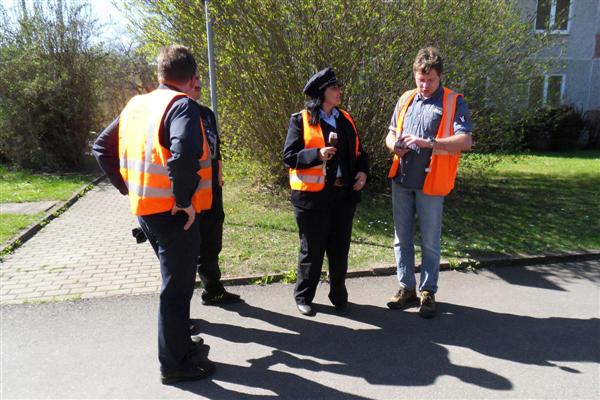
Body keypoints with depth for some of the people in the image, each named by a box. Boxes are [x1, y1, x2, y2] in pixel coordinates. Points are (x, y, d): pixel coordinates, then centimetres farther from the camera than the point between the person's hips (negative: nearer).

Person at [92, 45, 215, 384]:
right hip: (174, 213, -8)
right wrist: (184, 199, -22)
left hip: (146, 208, 9)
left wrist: (127, 186, 16)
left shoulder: (136, 105, 11)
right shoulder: (183, 105, -15)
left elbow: (102, 147, 16)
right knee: (177, 289, 5)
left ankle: (181, 344, 39)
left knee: (176, 282, 23)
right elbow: (184, 154, -34)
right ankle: (175, 364, 21)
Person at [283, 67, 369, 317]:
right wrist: (317, 155, -23)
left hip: (344, 195, 5)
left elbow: (358, 152, 19)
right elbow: (289, 156, -9)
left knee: (340, 250, 13)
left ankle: (338, 296, 31)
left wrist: (362, 171, 0)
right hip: (312, 196, -5)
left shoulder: (346, 119, 12)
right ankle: (303, 296, 28)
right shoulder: (301, 120, -5)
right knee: (312, 250, 7)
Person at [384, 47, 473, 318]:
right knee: (402, 238, 12)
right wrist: (395, 145, -7)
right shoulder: (406, 99, 10)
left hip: (431, 183, -4)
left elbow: (465, 141, -15)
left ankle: (428, 291, 23)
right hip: (401, 181, 5)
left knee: (430, 242, 7)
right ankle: (406, 287, 27)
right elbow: (391, 134, 16)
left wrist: (427, 143, -27)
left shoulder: (454, 102, -4)